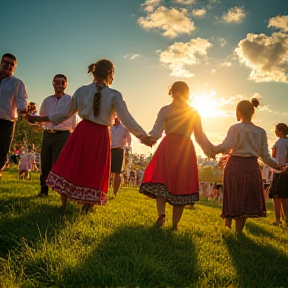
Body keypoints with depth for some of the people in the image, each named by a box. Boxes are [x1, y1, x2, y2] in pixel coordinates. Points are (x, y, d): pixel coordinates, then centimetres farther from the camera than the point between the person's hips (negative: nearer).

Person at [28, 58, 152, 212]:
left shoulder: (81, 91, 1)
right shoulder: (114, 95, -7)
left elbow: (65, 113, 6)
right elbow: (127, 119, -7)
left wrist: (41, 119, 19)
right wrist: (144, 137, 3)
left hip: (82, 131, 2)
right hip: (101, 136, -2)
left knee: (69, 166, 14)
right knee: (94, 172, 12)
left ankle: (63, 205, 16)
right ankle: (86, 208, 17)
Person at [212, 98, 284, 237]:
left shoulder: (235, 128, -6)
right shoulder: (261, 132, 6)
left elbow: (225, 147, -17)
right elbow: (265, 156, 6)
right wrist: (276, 166, 19)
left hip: (235, 166, -2)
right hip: (252, 168, 3)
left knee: (232, 199, 12)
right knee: (246, 200, 11)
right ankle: (238, 233, 17)